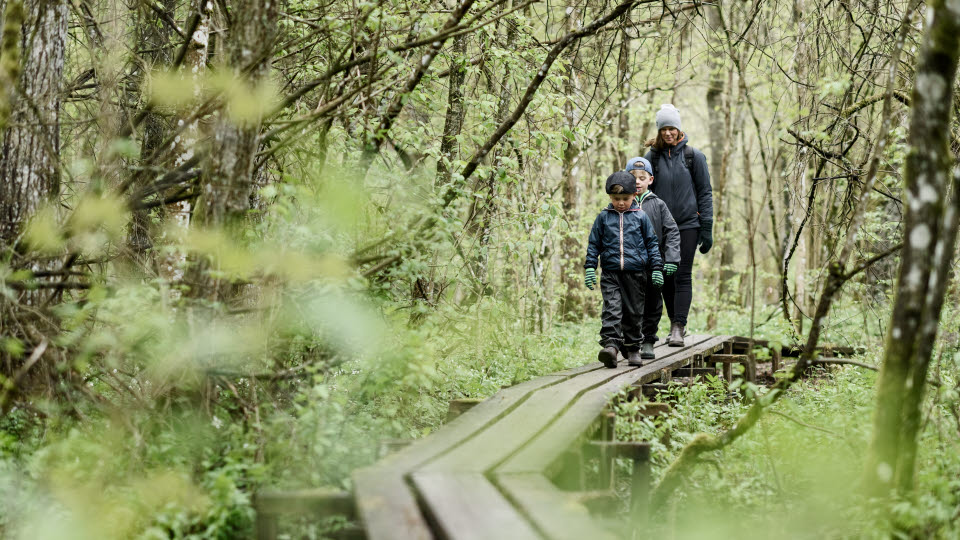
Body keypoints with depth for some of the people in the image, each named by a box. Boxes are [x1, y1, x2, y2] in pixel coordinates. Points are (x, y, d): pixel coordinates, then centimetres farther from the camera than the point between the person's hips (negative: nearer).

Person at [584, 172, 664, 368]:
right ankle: (610, 345, -23)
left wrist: (656, 268, 5)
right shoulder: (603, 217, 6)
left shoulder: (640, 217, 5)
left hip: (635, 272, 0)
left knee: (634, 312, 7)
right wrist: (590, 267, 3)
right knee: (612, 309, -14)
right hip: (610, 272, 0)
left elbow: (652, 243, 10)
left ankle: (632, 348, 19)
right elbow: (593, 243, 11)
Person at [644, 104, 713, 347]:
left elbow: (705, 192, 2)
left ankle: (678, 328, -10)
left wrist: (707, 228, -3)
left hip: (688, 224, -2)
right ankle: (676, 324, 18)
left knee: (683, 276, -8)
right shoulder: (651, 157, 5)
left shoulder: (693, 156, 1)